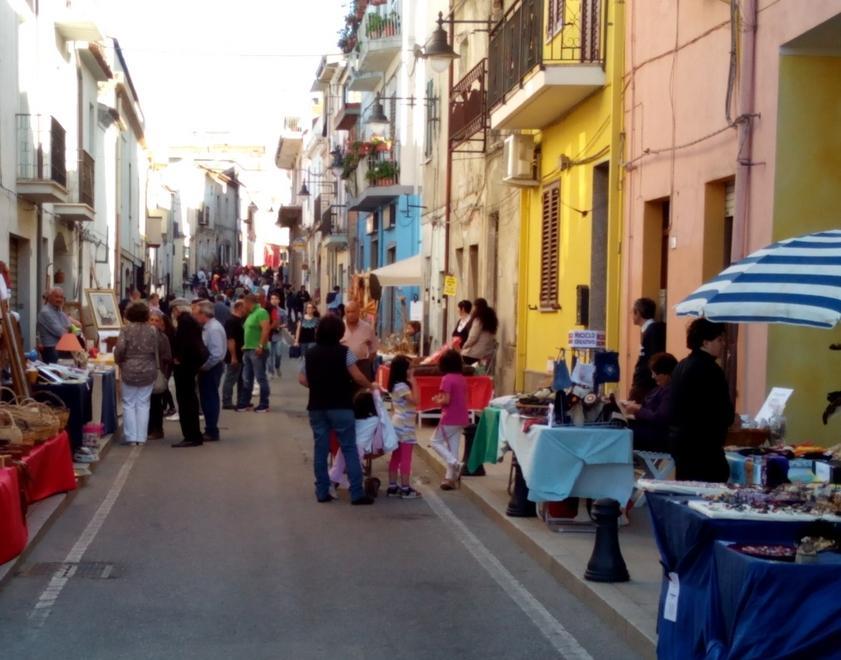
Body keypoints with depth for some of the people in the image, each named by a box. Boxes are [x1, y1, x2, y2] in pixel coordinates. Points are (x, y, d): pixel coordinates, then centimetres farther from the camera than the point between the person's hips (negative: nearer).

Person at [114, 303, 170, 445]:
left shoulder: (126, 330, -7)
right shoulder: (153, 331, 0)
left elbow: (120, 349, -15)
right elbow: (163, 350, 2)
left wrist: (118, 360, 4)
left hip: (129, 372, -2)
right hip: (148, 372, 2)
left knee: (129, 404, 7)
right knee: (143, 404, 8)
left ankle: (131, 437, 5)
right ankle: (141, 437, 7)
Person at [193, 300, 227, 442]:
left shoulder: (214, 329, -20)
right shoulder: (206, 327, 9)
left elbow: (216, 354, -25)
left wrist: (202, 367, -18)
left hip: (211, 369, -9)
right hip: (207, 368, 9)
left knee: (210, 399, -2)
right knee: (207, 399, 14)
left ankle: (212, 432, 6)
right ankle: (210, 430, 22)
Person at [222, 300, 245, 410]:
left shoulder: (239, 320, 13)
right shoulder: (231, 321, -18)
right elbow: (230, 339, -23)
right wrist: (233, 356, -24)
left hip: (240, 356, 10)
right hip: (234, 356, -10)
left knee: (241, 380, 14)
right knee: (230, 380, -4)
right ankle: (227, 403, 1)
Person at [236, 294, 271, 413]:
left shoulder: (261, 312, -12)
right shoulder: (251, 314, 18)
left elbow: (266, 329, -21)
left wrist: (261, 346, -25)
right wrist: (245, 345, 17)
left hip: (257, 351, -10)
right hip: (248, 350, 10)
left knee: (261, 378, -4)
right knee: (247, 379, 12)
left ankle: (264, 405, 1)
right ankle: (244, 403, 18)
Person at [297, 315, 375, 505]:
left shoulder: (310, 354, 6)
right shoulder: (344, 352, -8)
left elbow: (302, 379, 9)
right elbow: (357, 377, -11)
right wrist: (370, 386, 6)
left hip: (317, 407, 4)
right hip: (341, 406, -4)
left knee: (320, 449, 9)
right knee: (349, 449, 0)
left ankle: (322, 492, 10)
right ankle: (356, 493, -2)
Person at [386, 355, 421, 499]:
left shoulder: (396, 386, 13)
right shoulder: (402, 386, -17)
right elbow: (414, 400, -25)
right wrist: (414, 384, -20)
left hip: (398, 425, 10)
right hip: (404, 426, -10)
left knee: (396, 457, 12)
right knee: (406, 458, -5)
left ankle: (392, 487, 15)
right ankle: (405, 489, -2)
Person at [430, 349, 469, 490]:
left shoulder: (447, 379, -15)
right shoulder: (462, 379, 9)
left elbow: (446, 400, -20)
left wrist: (437, 400, 0)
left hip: (449, 419, -7)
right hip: (461, 419, 7)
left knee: (436, 442, 9)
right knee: (453, 447, 12)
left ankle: (455, 463, -8)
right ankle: (450, 478, 12)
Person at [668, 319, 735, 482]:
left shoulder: (681, 366, 12)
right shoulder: (710, 369, -15)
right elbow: (724, 413, -14)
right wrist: (731, 416, 8)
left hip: (678, 440, 10)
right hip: (703, 445, -10)